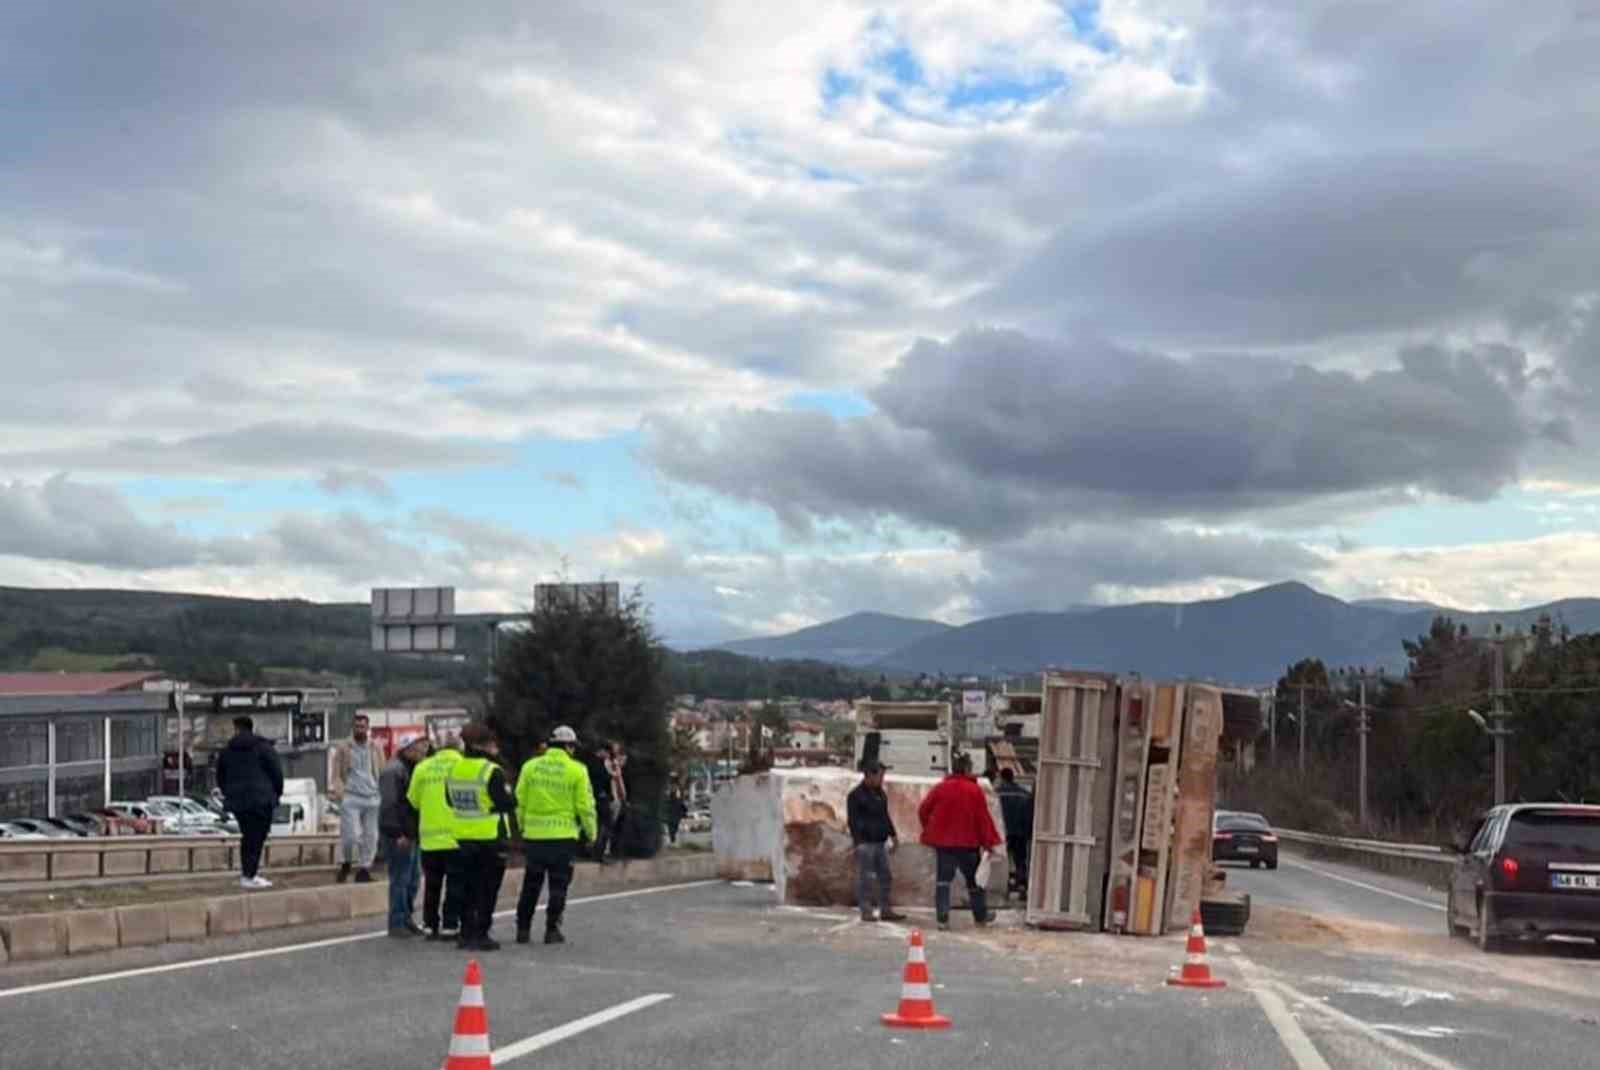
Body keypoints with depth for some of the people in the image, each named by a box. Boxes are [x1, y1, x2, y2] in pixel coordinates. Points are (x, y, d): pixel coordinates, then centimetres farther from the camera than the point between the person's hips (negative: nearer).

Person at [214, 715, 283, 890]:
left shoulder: (227, 750, 10)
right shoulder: (263, 747, -2)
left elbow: (220, 776, 17)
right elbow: (276, 772, -5)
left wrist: (229, 794, 27)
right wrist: (277, 793, 8)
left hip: (237, 801, 5)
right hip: (260, 800, -5)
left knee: (248, 836, 16)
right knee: (257, 837, -4)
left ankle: (247, 873, 16)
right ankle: (250, 876, -10)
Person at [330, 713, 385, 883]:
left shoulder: (376, 748, 12)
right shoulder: (343, 748, 6)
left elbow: (383, 772, 15)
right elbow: (336, 774, 6)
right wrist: (337, 791, -11)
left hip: (373, 798, 2)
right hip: (351, 798, -2)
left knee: (370, 836, 0)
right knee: (350, 835, -10)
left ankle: (364, 869, 9)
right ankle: (345, 864, 13)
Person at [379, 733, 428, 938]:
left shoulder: (413, 770, 18)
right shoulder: (393, 771, -13)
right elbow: (390, 804, -20)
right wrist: (398, 833, -23)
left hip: (411, 834, 10)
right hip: (399, 835, -10)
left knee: (411, 879, 14)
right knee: (400, 879, -7)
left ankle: (406, 919, 22)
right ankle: (397, 923, -2)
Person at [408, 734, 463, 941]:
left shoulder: (423, 767, 4)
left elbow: (413, 800, 6)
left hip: (429, 835, 3)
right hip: (456, 835, -3)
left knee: (432, 884, 13)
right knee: (455, 884, 4)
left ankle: (430, 925, 16)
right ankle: (450, 925, 0)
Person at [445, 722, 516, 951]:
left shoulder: (454, 770, 3)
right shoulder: (492, 771, -17)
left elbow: (450, 800, 15)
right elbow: (507, 803, -18)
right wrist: (508, 793, 2)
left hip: (463, 838, 6)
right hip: (490, 838, -6)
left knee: (468, 887, 15)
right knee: (488, 889, 2)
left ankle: (466, 933, 16)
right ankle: (481, 935, 1)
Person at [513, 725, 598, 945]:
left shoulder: (530, 766, 3)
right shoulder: (576, 770, -6)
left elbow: (520, 801, 5)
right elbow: (585, 805, -5)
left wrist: (523, 825, 19)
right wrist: (591, 832, 8)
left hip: (533, 835, 3)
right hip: (563, 836, -3)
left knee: (531, 884, 13)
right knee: (558, 885, 6)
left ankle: (523, 929, 15)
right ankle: (552, 930, 5)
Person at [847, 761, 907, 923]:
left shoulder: (880, 793, 16)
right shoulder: (856, 795, -9)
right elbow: (853, 820, -13)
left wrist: (892, 833, 19)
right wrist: (858, 841, -20)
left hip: (881, 842, 8)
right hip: (865, 842, -8)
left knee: (885, 877, 9)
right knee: (864, 878, -3)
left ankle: (885, 910, 16)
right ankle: (865, 911, 1)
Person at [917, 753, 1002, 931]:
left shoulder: (940, 788, 0)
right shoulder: (974, 790, -9)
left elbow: (923, 811, 3)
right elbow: (983, 818, -8)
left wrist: (929, 830, 17)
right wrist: (988, 842, -2)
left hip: (943, 841, 2)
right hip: (968, 842, -2)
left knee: (943, 879, 4)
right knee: (974, 879, 14)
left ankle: (943, 918, -6)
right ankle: (981, 916, 26)